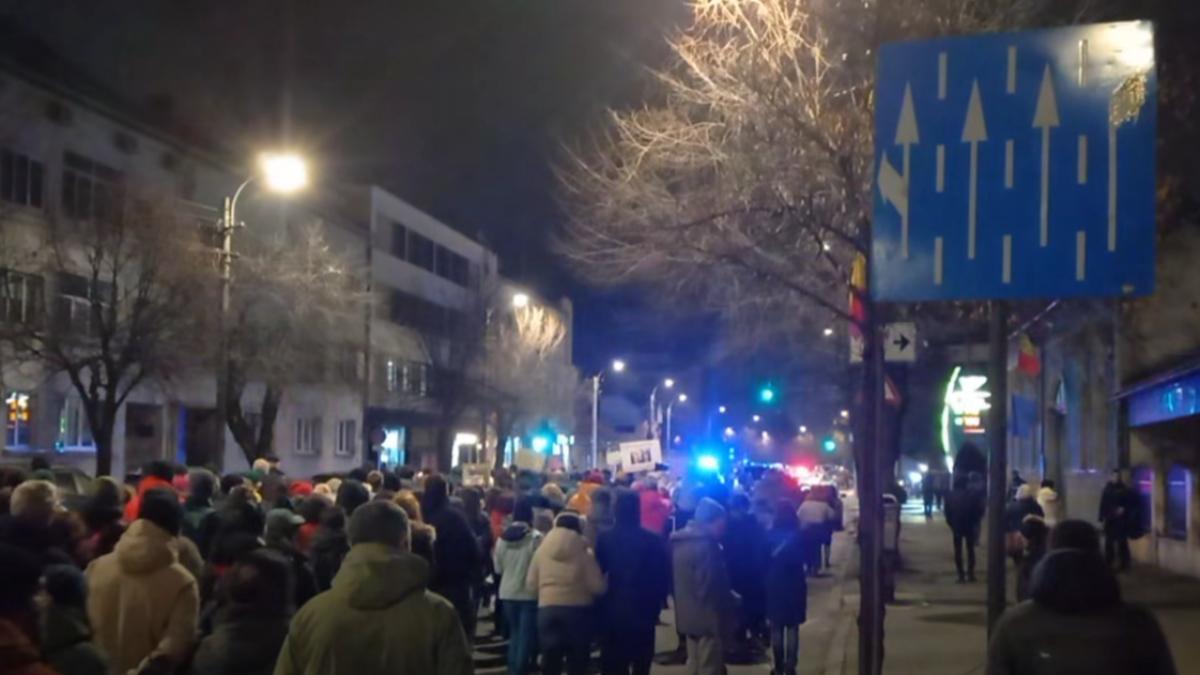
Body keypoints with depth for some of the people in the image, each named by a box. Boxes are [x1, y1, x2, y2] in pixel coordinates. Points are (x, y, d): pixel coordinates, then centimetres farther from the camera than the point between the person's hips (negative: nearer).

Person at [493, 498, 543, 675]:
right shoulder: (535, 537, -14)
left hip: (507, 592, 5)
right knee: (526, 635, 2)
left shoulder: (503, 537, 1)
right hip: (529, 593, -5)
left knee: (514, 633, 18)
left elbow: (498, 567, 8)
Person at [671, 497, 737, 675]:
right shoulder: (706, 544, -21)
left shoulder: (679, 541, 10)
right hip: (708, 616, -9)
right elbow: (711, 587, -22)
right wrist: (733, 601, -8)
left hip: (688, 615, 9)